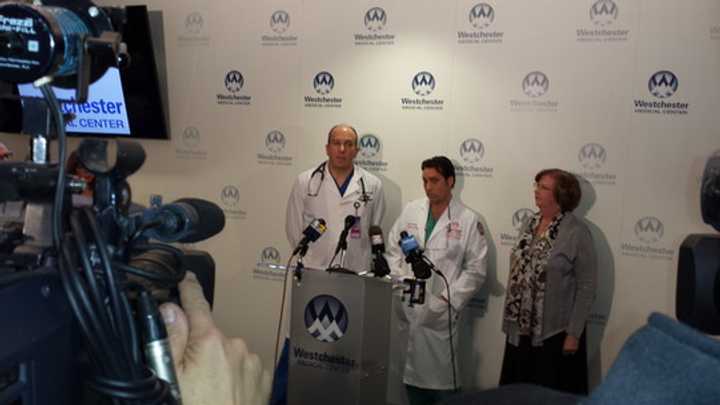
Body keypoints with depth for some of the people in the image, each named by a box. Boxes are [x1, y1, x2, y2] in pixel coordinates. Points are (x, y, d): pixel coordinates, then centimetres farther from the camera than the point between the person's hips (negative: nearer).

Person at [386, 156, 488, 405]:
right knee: (411, 372, 11)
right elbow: (394, 251, 12)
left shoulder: (468, 220, -2)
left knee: (441, 377, 1)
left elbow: (476, 270, -3)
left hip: (439, 313, -3)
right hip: (406, 307, 3)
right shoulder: (411, 211, 8)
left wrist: (448, 299, -9)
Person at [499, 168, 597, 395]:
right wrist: (510, 319, 11)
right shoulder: (529, 224, 6)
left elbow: (587, 286, -13)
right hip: (520, 330, 6)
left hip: (555, 333, -6)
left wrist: (574, 333, -13)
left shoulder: (576, 232, -13)